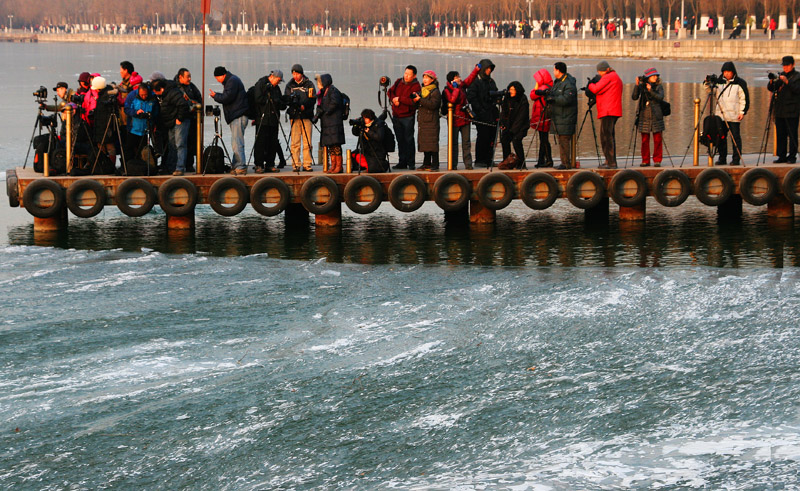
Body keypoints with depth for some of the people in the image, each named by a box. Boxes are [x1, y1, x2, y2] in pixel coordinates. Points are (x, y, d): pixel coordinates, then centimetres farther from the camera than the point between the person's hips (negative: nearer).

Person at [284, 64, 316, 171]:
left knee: (307, 142, -2)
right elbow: (286, 100, 8)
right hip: (294, 116, 1)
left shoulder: (309, 84, 7)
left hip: (306, 115, -1)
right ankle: (296, 164, -1)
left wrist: (304, 106, -17)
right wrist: (291, 100, -15)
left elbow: (312, 99, -1)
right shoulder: (289, 85, 13)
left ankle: (307, 164, 3)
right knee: (295, 142, -4)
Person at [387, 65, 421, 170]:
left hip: (408, 117, -6)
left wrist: (399, 99, -16)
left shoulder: (416, 86, -9)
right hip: (396, 116, 6)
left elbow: (413, 101, -20)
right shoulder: (399, 82, 11)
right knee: (400, 140, 10)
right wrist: (394, 99, -9)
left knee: (409, 139, -5)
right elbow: (390, 92, 12)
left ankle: (411, 163, 1)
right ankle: (402, 162, 17)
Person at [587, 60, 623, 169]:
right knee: (610, 136, 14)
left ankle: (611, 162, -14)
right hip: (615, 111, 11)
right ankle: (611, 161, 16)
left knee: (606, 136, -10)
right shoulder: (616, 77, 22)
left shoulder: (608, 77, -10)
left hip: (608, 111, -11)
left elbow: (596, 89, -14)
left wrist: (590, 85, 5)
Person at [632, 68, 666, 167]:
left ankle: (657, 160, 5)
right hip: (644, 117, 0)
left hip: (656, 117, 0)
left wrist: (651, 91, -19)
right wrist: (637, 85, -13)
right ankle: (645, 160, 8)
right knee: (645, 140, 1)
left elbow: (660, 97, -9)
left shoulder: (659, 87, 7)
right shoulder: (642, 86, 7)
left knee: (657, 140, -2)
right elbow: (634, 97, -4)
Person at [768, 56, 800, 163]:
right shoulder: (781, 75, 16)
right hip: (780, 111, 6)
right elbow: (770, 89, 13)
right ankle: (782, 156, 13)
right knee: (780, 134, 8)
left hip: (791, 111, -6)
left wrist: (787, 82, -25)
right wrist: (772, 81, -8)